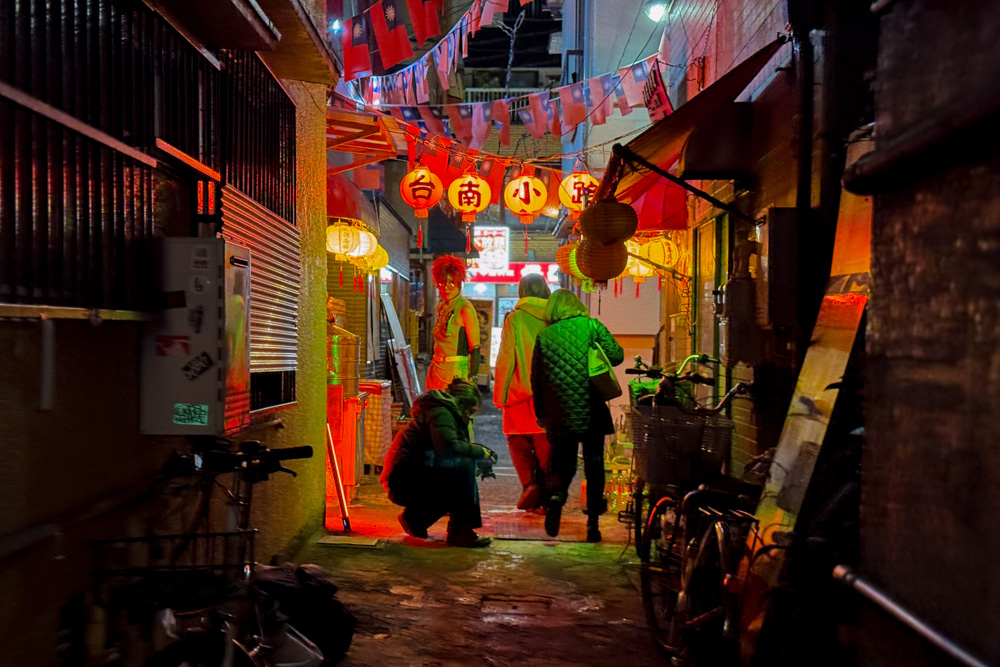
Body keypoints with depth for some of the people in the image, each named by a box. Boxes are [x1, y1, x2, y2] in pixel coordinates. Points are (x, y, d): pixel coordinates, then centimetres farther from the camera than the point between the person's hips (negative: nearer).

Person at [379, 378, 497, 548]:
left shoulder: (443, 412, 22)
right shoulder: (440, 413, -10)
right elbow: (449, 446, -28)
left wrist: (479, 463, 6)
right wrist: (481, 451, -15)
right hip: (403, 481, -11)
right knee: (463, 467, -22)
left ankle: (414, 518, 16)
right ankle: (460, 532, -16)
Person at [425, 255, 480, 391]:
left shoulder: (465, 308, -9)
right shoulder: (441, 307, 14)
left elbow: (474, 348, -12)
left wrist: (472, 379, -17)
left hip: (456, 372, -7)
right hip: (437, 370, 7)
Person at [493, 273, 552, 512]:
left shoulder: (514, 318, -6)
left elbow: (505, 360, -6)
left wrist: (500, 395, 1)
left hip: (521, 391, -2)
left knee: (518, 441, 12)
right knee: (545, 444, 10)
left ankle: (529, 484, -7)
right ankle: (545, 494, 11)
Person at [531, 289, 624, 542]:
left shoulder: (544, 335, 4)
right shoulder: (592, 326, 0)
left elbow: (536, 378, 7)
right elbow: (616, 356, -6)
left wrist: (540, 412, 17)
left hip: (558, 415, 1)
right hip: (591, 411, -1)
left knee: (562, 463, 14)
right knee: (594, 465, 9)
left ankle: (556, 494, -16)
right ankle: (593, 523, 8)